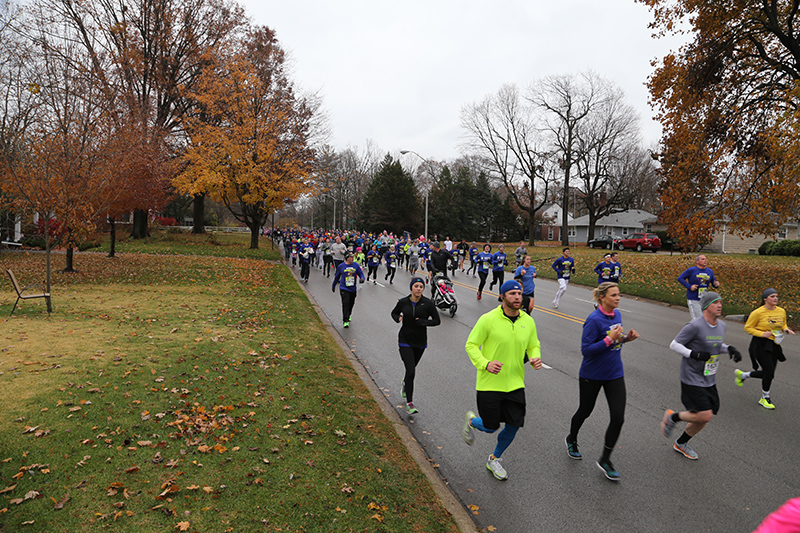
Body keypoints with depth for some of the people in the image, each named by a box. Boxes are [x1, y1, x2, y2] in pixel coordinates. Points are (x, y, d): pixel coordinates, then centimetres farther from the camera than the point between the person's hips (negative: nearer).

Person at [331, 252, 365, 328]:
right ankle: (346, 321, -10)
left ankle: (348, 316, 40)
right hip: (344, 288, -3)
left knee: (351, 303, 14)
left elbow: (361, 273, 7)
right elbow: (336, 276, 10)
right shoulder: (341, 266, -3)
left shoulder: (356, 265, 0)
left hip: (353, 289, 3)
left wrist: (362, 278, -17)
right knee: (346, 303, -13)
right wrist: (333, 286, 21)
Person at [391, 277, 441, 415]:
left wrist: (424, 322, -21)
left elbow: (437, 320, -4)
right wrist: (398, 318, -11)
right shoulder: (403, 302, -7)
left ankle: (405, 383, 55)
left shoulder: (427, 303, -10)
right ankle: (409, 403, -2)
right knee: (411, 371, -12)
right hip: (405, 341, -2)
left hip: (420, 342, 2)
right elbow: (394, 313, 11)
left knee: (411, 369, 20)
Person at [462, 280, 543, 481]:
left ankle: (494, 460, 34)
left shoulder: (528, 321, 1)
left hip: (515, 384, 5)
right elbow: (471, 345, -10)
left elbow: (534, 346, 14)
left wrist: (535, 358, -9)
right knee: (491, 427, 3)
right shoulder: (488, 319, -15)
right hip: (489, 384, -4)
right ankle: (471, 421, 40)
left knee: (514, 426, 7)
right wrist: (485, 364, -26)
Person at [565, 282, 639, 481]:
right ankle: (571, 440, 45)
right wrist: (609, 339, -29)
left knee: (618, 417, -1)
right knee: (585, 411, 15)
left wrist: (626, 338, -5)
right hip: (592, 375, -6)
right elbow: (586, 350, -23)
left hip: (614, 375, 6)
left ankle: (605, 459, 17)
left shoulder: (617, 314, 0)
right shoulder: (594, 320, -22)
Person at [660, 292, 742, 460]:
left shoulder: (721, 326, 6)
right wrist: (693, 354, -27)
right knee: (705, 415, -14)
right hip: (692, 379, -8)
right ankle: (673, 417, 13)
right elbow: (674, 344, -14)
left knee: (704, 417, 11)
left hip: (709, 381, 8)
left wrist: (729, 349, 3)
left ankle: (681, 443, 32)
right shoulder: (695, 326, -19)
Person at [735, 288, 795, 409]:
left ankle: (742, 375, 34)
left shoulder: (781, 311, 5)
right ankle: (764, 398, 9)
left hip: (774, 345, 7)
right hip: (760, 344, -7)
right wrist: (762, 334, -20)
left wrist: (786, 329, -1)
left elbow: (783, 324, 22)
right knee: (769, 371, -10)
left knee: (767, 373, 8)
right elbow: (747, 328, -7)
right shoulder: (758, 313, -12)